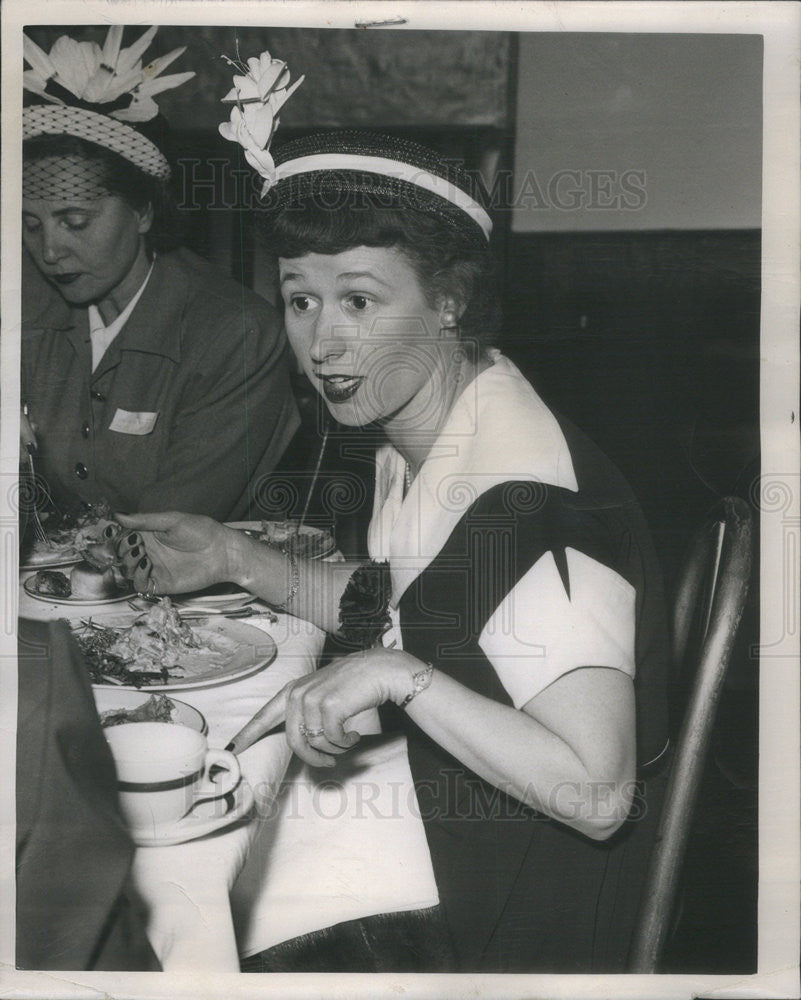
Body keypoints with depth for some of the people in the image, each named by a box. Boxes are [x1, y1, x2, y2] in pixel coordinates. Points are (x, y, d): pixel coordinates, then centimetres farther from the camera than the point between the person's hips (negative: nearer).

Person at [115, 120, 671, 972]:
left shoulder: (531, 500, -29)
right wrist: (236, 560, 6)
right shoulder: (410, 443, 0)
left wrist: (404, 677, -36)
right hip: (426, 814, 8)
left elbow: (599, 794, -30)